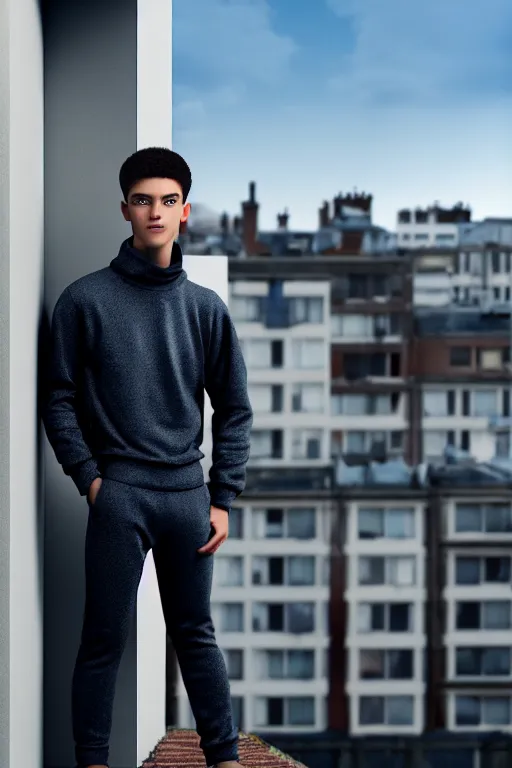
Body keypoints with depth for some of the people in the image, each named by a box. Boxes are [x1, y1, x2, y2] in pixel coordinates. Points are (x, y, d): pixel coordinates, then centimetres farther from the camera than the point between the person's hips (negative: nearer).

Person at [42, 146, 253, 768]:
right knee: (104, 640, 1)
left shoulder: (205, 308, 8)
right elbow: (60, 401, 0)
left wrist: (223, 498, 4)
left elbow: (234, 409, 10)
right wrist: (90, 478, -8)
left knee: (196, 634, 12)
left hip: (188, 495, 3)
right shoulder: (86, 300, -1)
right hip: (118, 495, -3)